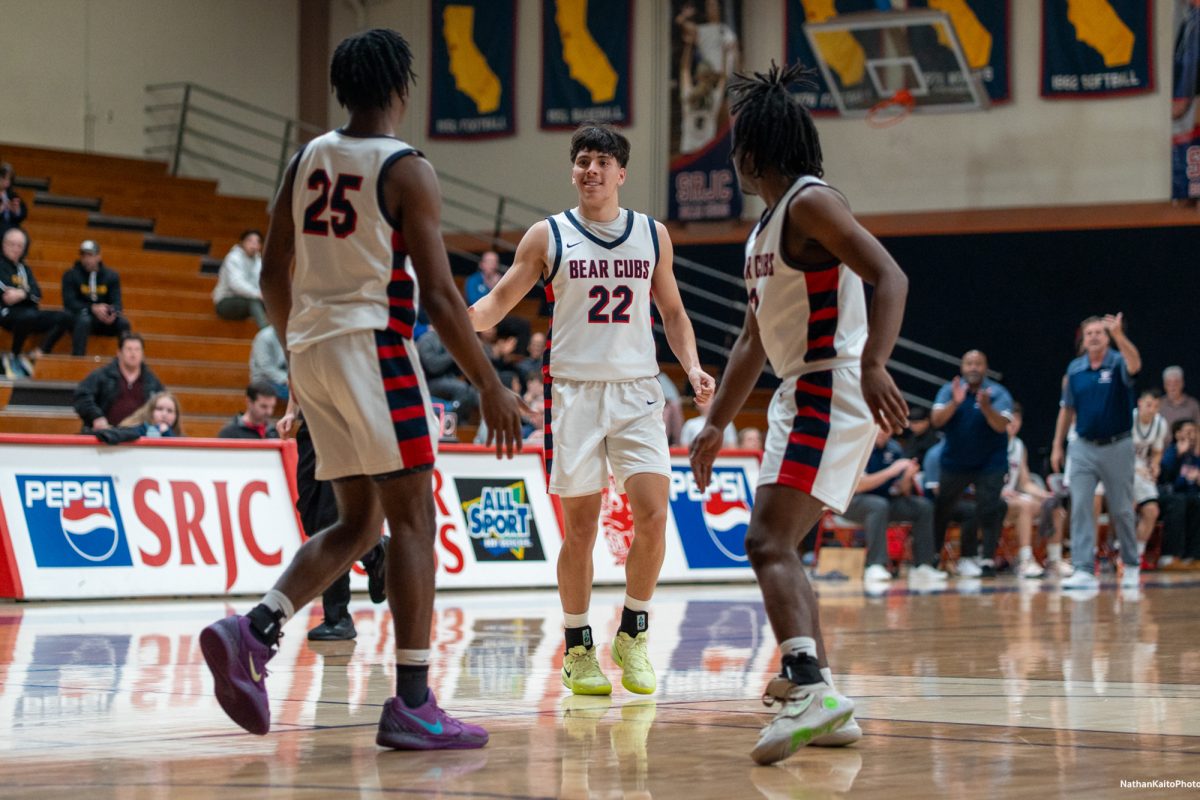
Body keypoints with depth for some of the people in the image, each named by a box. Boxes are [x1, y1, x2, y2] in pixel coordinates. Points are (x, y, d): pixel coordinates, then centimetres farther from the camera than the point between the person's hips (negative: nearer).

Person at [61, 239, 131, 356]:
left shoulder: (111, 275, 7)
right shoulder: (71, 275, -2)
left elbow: (116, 303, 1)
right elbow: (69, 303, -11)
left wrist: (113, 313, -26)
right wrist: (93, 308, -26)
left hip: (103, 319, 3)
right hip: (79, 315, -3)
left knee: (123, 323, -25)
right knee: (84, 320, -38)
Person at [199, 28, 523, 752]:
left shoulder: (305, 161, 11)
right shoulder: (406, 170, -8)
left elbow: (274, 276, 14)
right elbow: (439, 294, -13)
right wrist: (491, 388, -8)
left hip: (312, 351, 7)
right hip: (375, 345, -7)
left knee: (358, 523, 15)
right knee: (413, 521, -3)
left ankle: (252, 633, -3)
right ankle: (413, 705, -7)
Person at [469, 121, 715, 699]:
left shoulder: (653, 235, 10)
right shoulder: (547, 237, 2)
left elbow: (672, 312, 17)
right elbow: (499, 301, 1)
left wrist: (692, 367, 1)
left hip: (638, 391, 2)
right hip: (574, 390, -2)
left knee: (653, 515, -11)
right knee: (580, 529, 0)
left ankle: (633, 635, 7)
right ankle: (578, 648, 14)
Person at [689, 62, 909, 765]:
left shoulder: (810, 202, -11)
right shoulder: (767, 227, 20)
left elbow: (890, 276, -23)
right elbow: (755, 341, 26)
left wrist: (874, 365, -36)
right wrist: (717, 425, 26)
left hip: (831, 391, -10)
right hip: (802, 396, 10)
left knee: (770, 543, -20)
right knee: (777, 548, 15)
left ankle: (810, 689, -34)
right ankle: (824, 705, 19)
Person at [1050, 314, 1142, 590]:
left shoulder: (1118, 363, -8)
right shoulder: (1074, 369, 4)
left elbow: (1135, 365, -34)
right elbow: (1067, 409, 12)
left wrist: (1119, 335, -50)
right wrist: (1057, 446, 9)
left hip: (1117, 446, -3)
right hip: (1083, 448, 3)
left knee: (1121, 510, 7)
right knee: (1080, 508, -8)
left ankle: (1131, 565, 27)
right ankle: (1084, 570, -9)